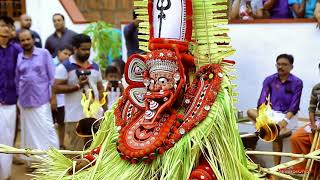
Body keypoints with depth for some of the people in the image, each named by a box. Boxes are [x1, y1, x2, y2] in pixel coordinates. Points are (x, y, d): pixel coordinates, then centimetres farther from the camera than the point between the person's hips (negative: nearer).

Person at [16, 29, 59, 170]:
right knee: (29, 129, 10)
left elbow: (52, 75, -1)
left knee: (46, 128, -3)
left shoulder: (44, 53, -1)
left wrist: (53, 95, -5)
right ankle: (32, 158, 22)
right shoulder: (18, 58, 5)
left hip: (41, 98, -3)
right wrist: (17, 99, 11)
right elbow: (16, 80, 11)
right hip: (25, 100, 3)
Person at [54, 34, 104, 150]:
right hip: (76, 117, -6)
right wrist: (77, 86, -16)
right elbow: (56, 88, -10)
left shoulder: (95, 67, 14)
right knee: (76, 150, -4)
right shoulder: (65, 67, -4)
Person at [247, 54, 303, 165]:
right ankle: (282, 130, -21)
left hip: (289, 116, -4)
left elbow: (294, 106, -12)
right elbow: (262, 100, -8)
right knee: (250, 112, -21)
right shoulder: (269, 80, 1)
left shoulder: (297, 82, -7)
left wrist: (284, 121, -28)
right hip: (272, 113, 4)